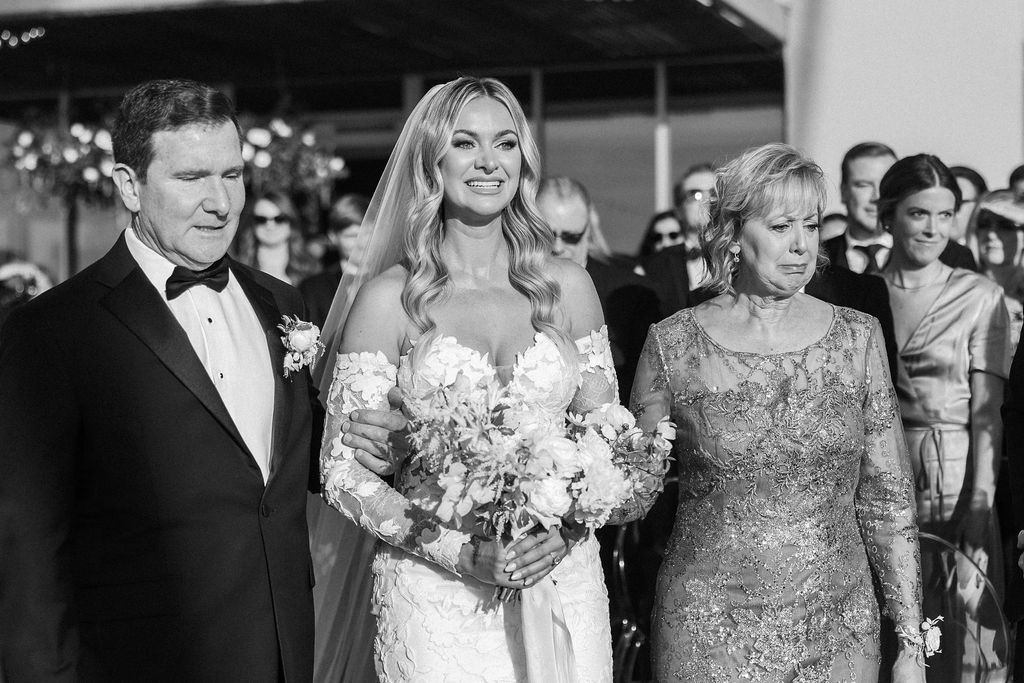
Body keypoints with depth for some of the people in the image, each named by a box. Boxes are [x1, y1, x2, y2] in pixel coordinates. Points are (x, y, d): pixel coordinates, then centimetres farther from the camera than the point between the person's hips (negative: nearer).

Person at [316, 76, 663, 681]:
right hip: (436, 595, -3)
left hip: (563, 582, 3)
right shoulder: (388, 297, -5)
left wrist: (563, 531, -9)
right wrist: (464, 553, -15)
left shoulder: (567, 286, 4)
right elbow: (344, 470, -6)